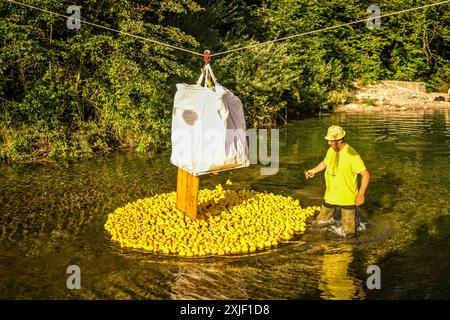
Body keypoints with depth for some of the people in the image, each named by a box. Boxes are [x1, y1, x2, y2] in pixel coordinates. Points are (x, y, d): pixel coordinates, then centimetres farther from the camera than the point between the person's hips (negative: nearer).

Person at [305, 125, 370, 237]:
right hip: (331, 195, 6)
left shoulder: (351, 154, -23)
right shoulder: (331, 151, -3)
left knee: (347, 234, 5)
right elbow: (325, 163, 19)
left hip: (347, 198, -5)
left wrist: (361, 193, -31)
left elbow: (366, 174, -22)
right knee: (321, 221, 18)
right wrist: (313, 171, 4)